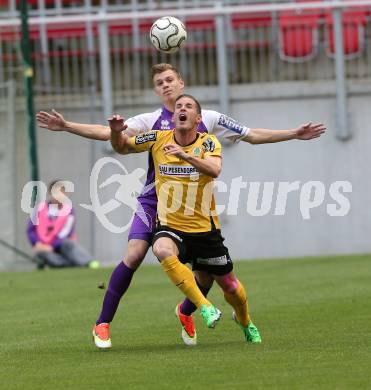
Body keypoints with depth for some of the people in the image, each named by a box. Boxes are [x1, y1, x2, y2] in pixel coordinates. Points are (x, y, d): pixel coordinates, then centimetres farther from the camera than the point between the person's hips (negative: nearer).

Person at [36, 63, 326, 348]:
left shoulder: (209, 119, 6)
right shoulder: (151, 121, 2)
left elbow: (253, 136, 11)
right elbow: (107, 132, -7)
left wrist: (295, 134, 5)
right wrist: (66, 126, -19)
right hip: (154, 201, -2)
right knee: (134, 256, -19)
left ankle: (186, 313, 29)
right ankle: (103, 323, -9)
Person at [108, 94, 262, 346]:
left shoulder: (208, 142, -6)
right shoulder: (159, 139, 0)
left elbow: (215, 169, -27)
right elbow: (121, 147, 13)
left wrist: (186, 155, -43)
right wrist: (117, 131, -10)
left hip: (205, 229, 0)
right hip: (170, 227, 0)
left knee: (230, 287, 9)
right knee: (163, 250, -37)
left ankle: (245, 323, 44)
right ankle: (204, 307, -31)